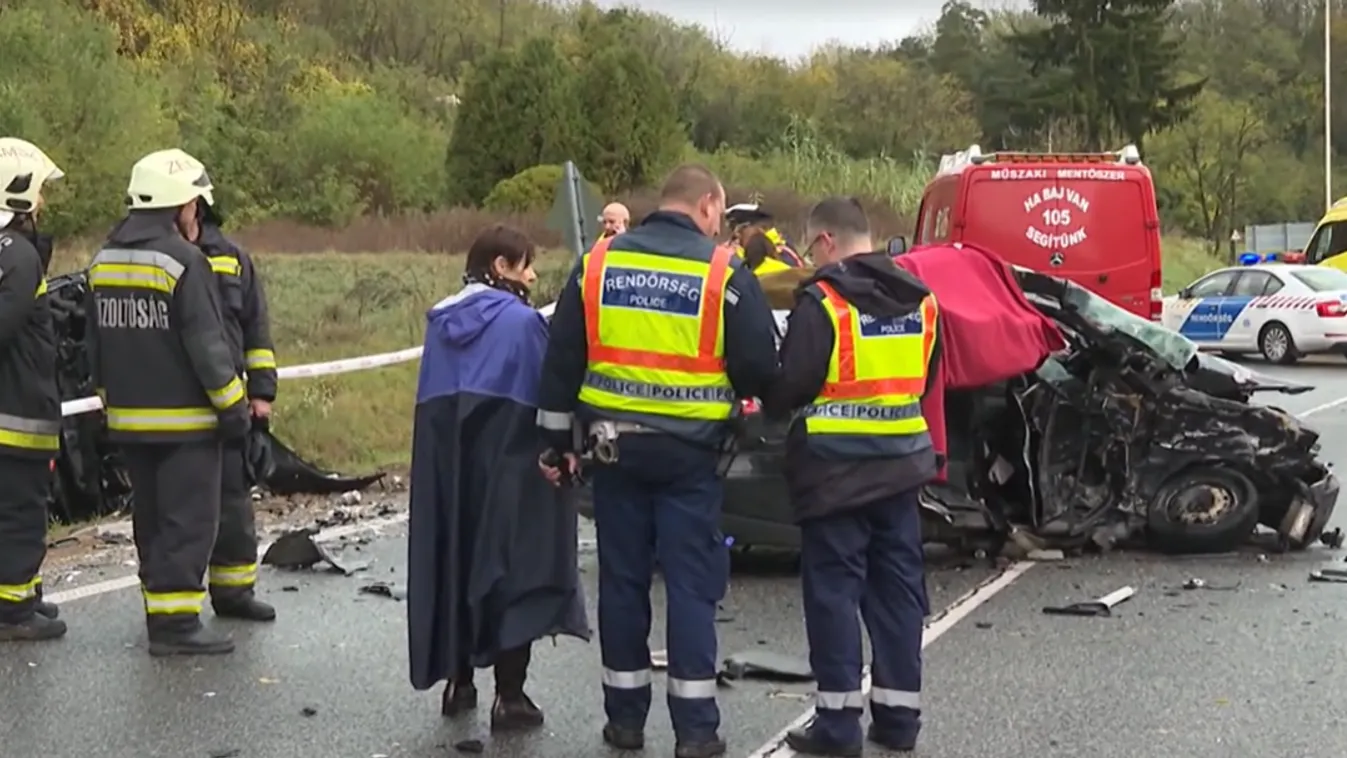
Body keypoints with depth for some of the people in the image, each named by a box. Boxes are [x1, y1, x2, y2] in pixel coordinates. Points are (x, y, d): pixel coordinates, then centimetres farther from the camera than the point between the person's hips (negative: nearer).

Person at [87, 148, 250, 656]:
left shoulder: (103, 262, 10)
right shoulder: (184, 262, -15)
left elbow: (95, 346, 16)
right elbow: (207, 347, -17)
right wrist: (233, 407, -10)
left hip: (128, 419, 8)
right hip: (183, 419, -8)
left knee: (151, 518, 16)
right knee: (189, 520, -4)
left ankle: (161, 609, 22)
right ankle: (175, 623, -6)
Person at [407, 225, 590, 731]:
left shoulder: (440, 319, 8)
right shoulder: (522, 320, -11)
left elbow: (428, 395, 11)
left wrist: (450, 437, 15)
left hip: (445, 469, 6)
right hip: (510, 466, -6)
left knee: (457, 562, 15)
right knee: (512, 566, 2)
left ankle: (458, 683, 23)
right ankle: (510, 697, 3)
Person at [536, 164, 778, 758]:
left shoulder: (597, 265, 4)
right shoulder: (724, 272, -8)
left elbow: (561, 360, 6)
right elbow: (758, 368, -8)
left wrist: (558, 438, 12)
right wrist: (738, 395, 15)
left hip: (614, 446, 3)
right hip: (689, 453, -3)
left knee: (622, 579, 12)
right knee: (692, 584, 3)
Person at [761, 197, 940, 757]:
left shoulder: (823, 301, -14)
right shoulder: (918, 298, 7)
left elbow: (791, 385, -14)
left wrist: (770, 408, 6)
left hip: (835, 469, -6)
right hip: (901, 464, 6)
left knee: (834, 590, 2)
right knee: (898, 588, 12)